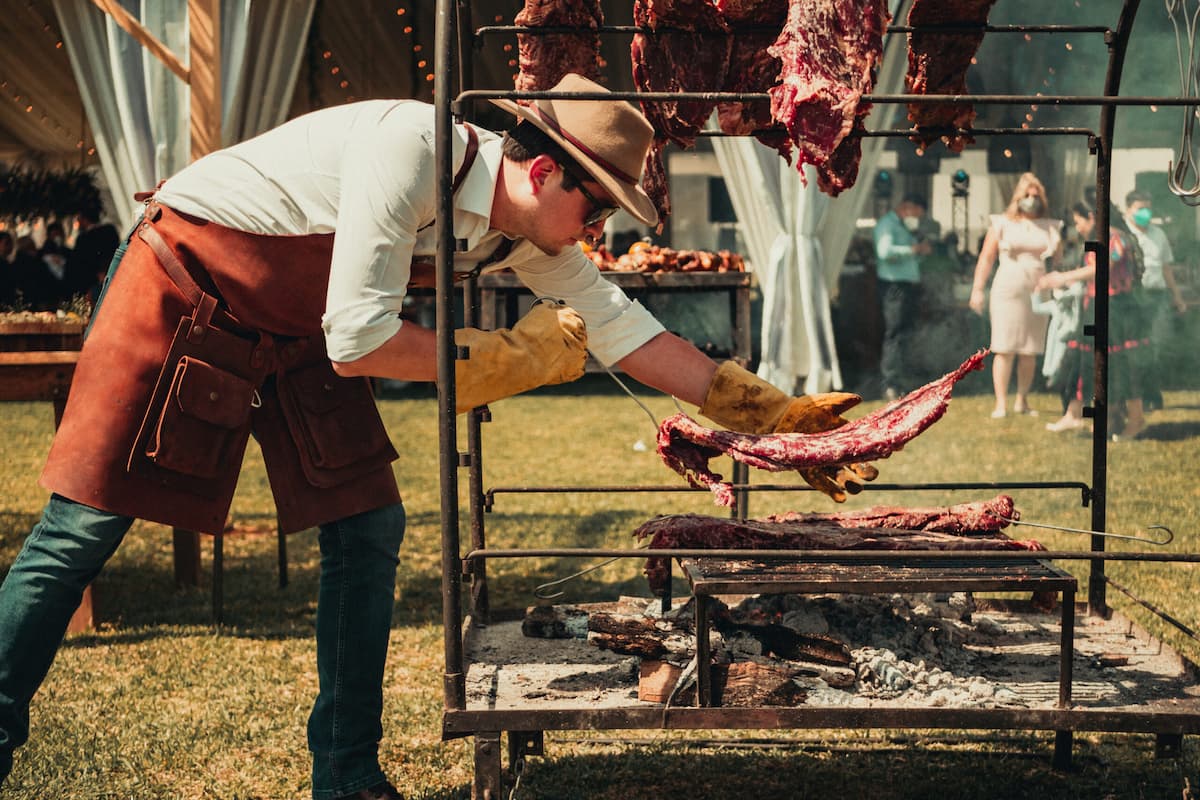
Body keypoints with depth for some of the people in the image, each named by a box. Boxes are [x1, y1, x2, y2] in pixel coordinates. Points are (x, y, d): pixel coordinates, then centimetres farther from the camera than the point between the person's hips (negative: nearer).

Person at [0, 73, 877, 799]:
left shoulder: (526, 233, -6)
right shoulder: (411, 146, -31)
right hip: (184, 289, -7)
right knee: (82, 529, -8)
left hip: (294, 333, 7)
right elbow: (357, 340, -32)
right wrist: (507, 359, -20)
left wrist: (772, 415, -1)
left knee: (368, 528, 0)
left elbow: (621, 327, 1)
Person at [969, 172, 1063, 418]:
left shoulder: (1050, 227, 12)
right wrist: (977, 289, -3)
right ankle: (1001, 403, -5)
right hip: (1007, 290, -3)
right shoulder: (1002, 223, 5)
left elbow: (1059, 261, 15)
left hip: (1037, 293, 3)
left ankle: (1022, 400, 15)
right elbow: (986, 258, 4)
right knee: (1005, 349, -7)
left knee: (1030, 351, 3)